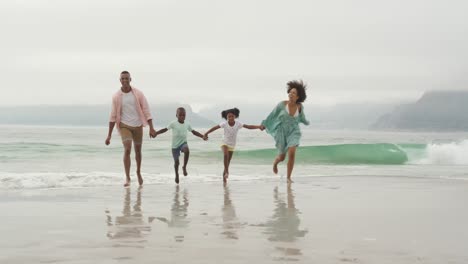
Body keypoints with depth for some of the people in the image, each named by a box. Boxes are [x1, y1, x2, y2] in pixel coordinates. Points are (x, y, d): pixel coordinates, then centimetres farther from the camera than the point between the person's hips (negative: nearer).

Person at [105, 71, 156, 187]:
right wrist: (109, 135, -3)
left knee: (138, 151, 15)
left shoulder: (138, 94, -7)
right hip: (124, 126, -1)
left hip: (137, 126, 2)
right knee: (127, 150, -20)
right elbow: (113, 116, -1)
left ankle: (138, 172, 41)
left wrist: (151, 128, -15)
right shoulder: (116, 97, -6)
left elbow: (146, 111, -6)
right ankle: (127, 178, -15)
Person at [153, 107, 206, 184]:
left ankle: (184, 167, -15)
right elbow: (165, 129, -8)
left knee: (187, 150, -34)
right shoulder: (173, 123, -8)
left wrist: (202, 136, 6)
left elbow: (193, 132, 12)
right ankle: (177, 174, 32)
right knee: (176, 161, 4)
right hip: (175, 145, -1)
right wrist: (156, 133, -19)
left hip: (183, 143, 1)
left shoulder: (187, 124, 2)